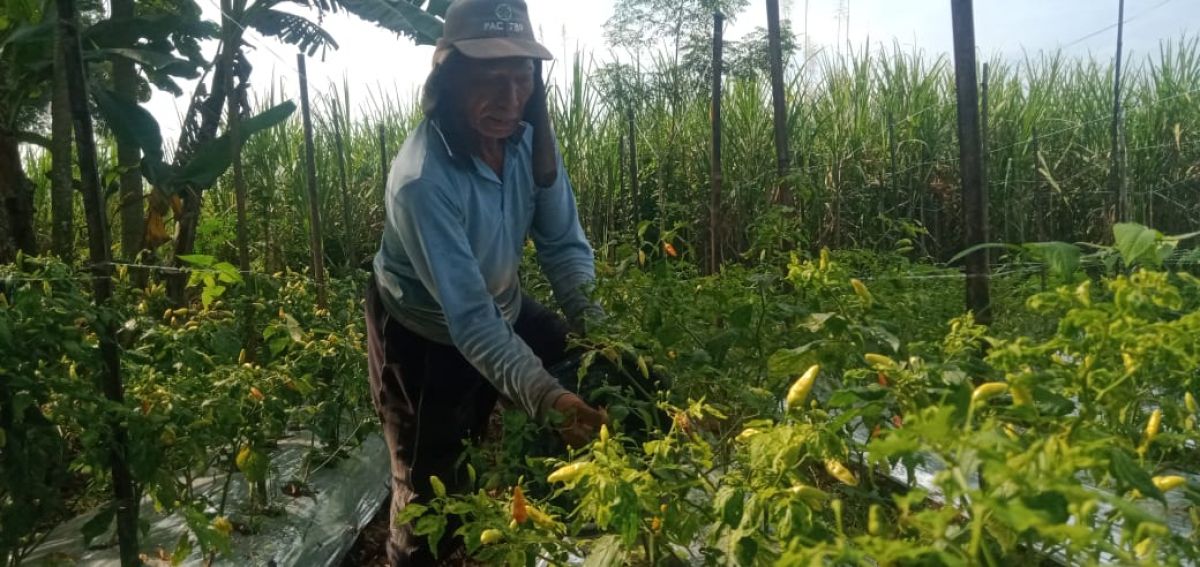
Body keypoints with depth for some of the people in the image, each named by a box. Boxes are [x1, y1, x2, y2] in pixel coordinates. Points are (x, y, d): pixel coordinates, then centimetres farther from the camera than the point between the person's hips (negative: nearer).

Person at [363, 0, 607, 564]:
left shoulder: (528, 136, -16)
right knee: (433, 490, 6)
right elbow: (468, 318, -37)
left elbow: (564, 244, -12)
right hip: (424, 335, -6)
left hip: (507, 310, 6)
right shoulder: (422, 180, -35)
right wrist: (546, 397, -47)